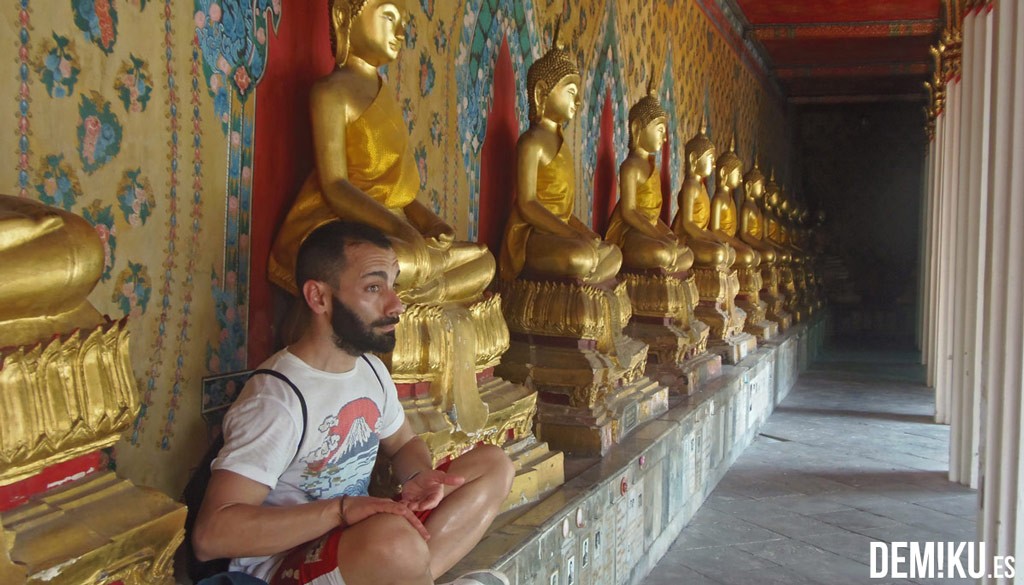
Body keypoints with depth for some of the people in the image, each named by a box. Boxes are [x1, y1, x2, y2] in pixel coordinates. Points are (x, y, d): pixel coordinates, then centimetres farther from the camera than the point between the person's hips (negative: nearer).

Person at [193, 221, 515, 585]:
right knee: (395, 539, -39)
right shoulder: (276, 400, -23)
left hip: (363, 539, 9)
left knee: (493, 465, 4)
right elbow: (211, 535, -29)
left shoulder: (371, 368, 3)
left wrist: (419, 477, -5)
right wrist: (342, 509, -33)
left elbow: (403, 443, 19)